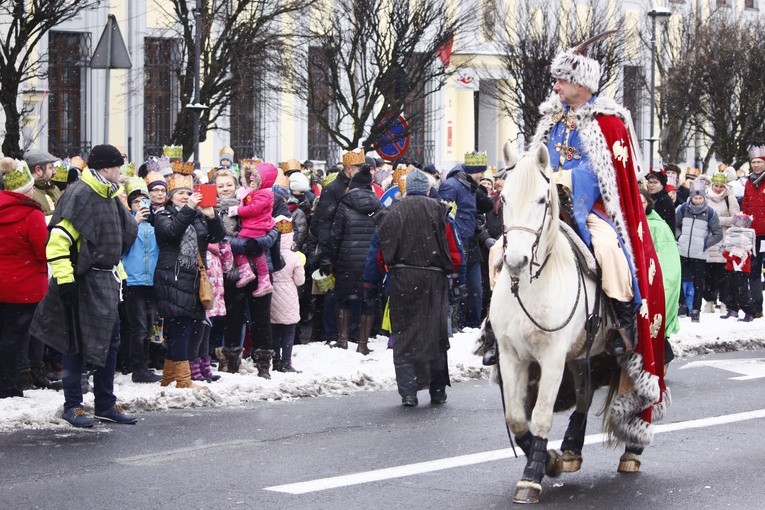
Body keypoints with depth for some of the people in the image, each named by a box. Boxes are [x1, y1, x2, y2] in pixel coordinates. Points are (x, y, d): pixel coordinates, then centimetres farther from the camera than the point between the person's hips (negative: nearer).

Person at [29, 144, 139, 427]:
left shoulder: (109, 197, 14)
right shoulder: (79, 195, -15)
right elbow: (58, 240, -21)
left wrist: (116, 272, 22)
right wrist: (64, 278, -25)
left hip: (105, 282, 9)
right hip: (83, 282, -9)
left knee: (109, 342, 12)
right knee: (78, 344, -1)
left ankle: (105, 404, 21)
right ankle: (72, 405, 9)